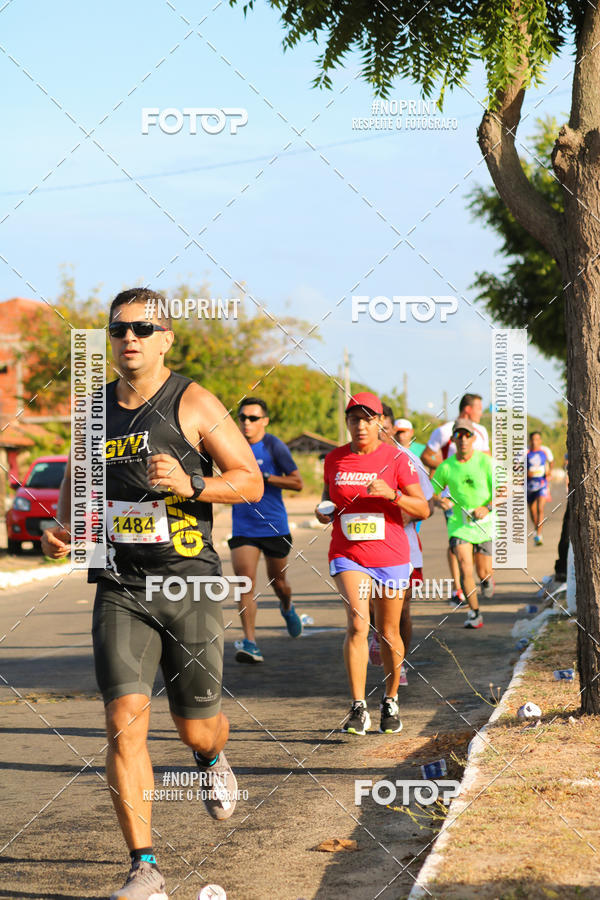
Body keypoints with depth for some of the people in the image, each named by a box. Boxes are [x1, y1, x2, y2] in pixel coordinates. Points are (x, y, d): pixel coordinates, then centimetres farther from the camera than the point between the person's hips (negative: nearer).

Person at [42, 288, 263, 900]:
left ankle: (211, 759, 48)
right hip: (119, 589, 2)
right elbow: (77, 477, 26)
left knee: (196, 728, 8)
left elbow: (251, 482, -3)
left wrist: (191, 485, -20)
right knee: (124, 722, -13)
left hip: (188, 583, -2)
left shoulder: (193, 404, -4)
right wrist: (63, 528, 6)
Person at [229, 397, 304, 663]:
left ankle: (287, 609, 49)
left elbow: (297, 483, -9)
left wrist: (263, 477, -18)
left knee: (278, 582, 13)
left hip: (274, 526, -2)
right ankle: (250, 643, -18)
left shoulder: (274, 446, -8)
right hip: (243, 528, 2)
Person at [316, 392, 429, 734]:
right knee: (357, 625, -17)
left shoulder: (396, 459, -3)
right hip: (348, 555, 1)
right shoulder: (334, 459, 6)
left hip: (390, 556, -1)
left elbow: (423, 510, -3)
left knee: (389, 634, 8)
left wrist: (391, 494, -20)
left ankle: (391, 701, 29)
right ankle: (358, 709, -18)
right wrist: (324, 512, -2)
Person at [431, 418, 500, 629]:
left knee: (483, 573, 5)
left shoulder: (485, 462, -8)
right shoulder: (445, 467, -2)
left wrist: (487, 508, -23)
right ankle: (474, 612, 3)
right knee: (465, 570, -14)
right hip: (459, 524, 1)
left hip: (484, 523, -1)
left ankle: (487, 580, 45)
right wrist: (439, 501, -14)